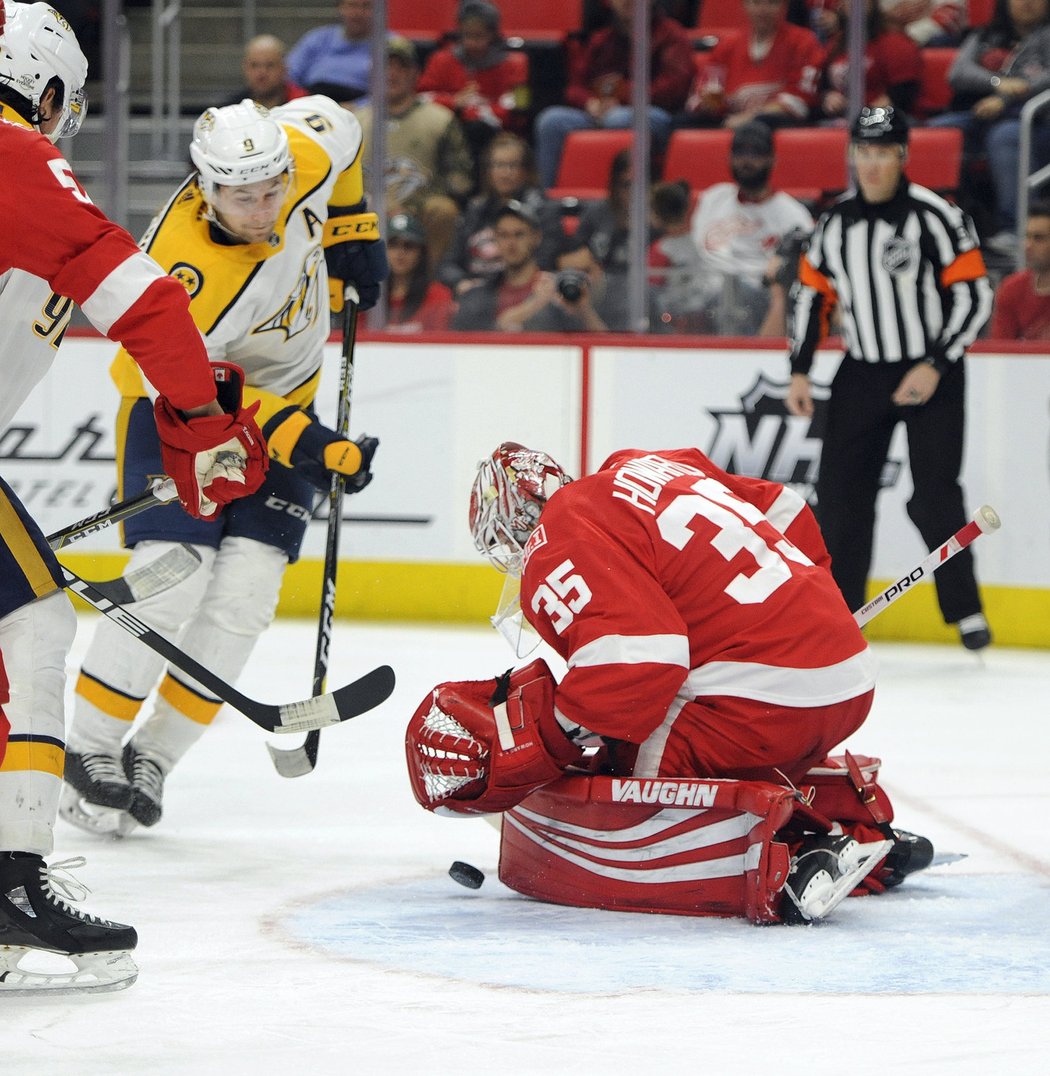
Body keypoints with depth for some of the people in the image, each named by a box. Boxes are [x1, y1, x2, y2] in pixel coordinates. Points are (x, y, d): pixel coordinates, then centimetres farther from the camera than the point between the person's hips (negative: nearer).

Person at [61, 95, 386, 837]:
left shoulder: (309, 155, -21)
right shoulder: (184, 271, -36)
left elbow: (332, 123, 3)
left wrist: (353, 229, 5)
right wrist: (298, 441, -38)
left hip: (281, 396, 5)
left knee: (246, 589, -8)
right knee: (173, 575, -19)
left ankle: (151, 757, 3)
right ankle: (91, 753, -3)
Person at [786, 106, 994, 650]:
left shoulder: (934, 216, -12)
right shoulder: (835, 222, 5)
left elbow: (974, 295, -12)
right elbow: (811, 294, 14)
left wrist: (935, 366, -18)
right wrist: (799, 371, 7)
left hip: (931, 375, -5)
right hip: (862, 374, 5)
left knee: (934, 496, -11)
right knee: (841, 492, 2)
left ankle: (965, 610, 1)